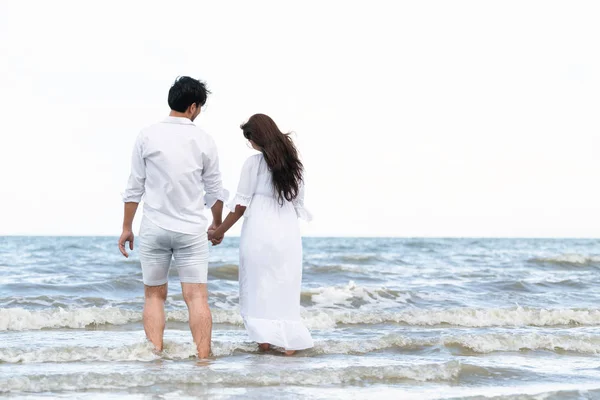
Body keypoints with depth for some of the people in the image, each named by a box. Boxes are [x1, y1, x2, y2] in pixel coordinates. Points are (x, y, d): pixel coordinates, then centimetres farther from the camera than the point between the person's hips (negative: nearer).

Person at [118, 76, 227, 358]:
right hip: (192, 230, 0)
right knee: (197, 297, 0)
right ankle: (203, 357, -6)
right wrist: (217, 224, 23)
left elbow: (135, 187, -1)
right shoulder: (204, 141, -2)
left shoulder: (147, 136, -3)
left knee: (154, 295, 10)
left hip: (154, 229, 0)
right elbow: (214, 190, 7)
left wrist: (126, 227, 9)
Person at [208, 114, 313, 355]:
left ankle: (264, 339, 3)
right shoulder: (293, 163, 10)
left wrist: (219, 232, 5)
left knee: (258, 287, 6)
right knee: (285, 288, 8)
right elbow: (298, 201, 12)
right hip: (288, 232, 4)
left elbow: (241, 205, -5)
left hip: (259, 231, -4)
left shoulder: (254, 163, -5)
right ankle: (289, 342, 2)